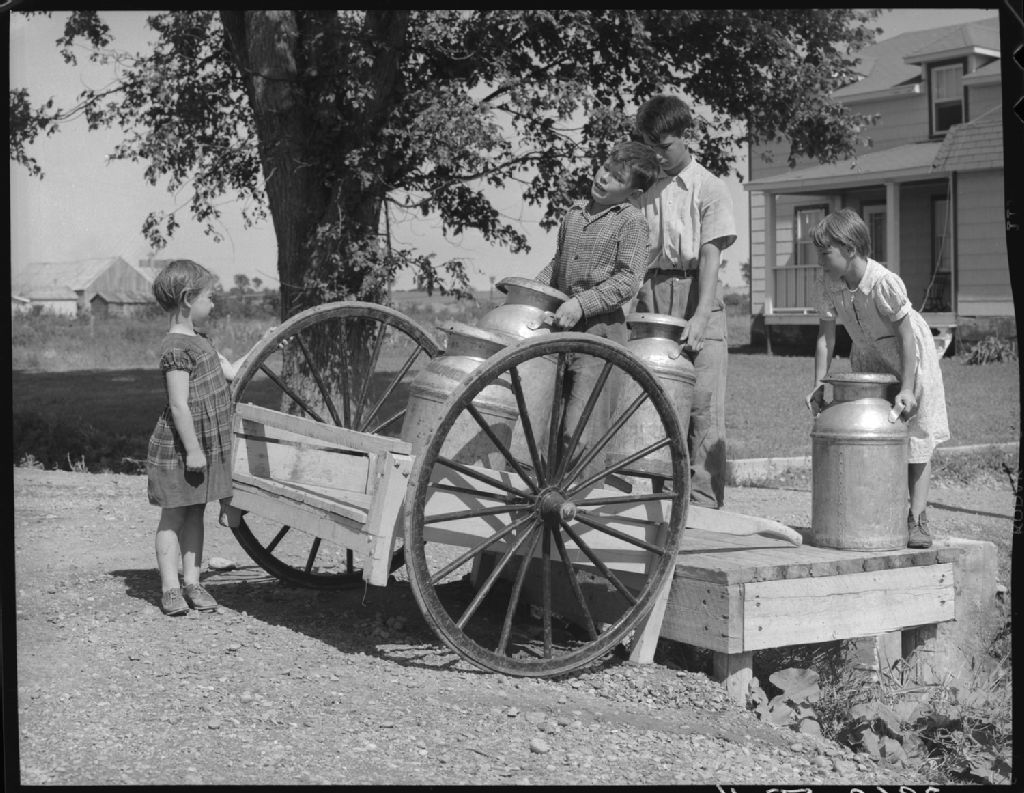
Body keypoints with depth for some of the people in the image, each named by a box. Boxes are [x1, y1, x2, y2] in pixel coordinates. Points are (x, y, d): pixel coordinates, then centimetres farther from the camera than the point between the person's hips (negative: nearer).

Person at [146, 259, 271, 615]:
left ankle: (192, 582, 18)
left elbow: (230, 371, 19)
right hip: (179, 449, -9)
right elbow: (179, 405, -22)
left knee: (195, 512, 12)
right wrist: (193, 450, -22)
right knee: (174, 515, 0)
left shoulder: (198, 340, 11)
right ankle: (170, 587, 6)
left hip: (208, 445, 9)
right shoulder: (176, 347, -20)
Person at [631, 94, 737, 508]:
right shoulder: (646, 188, 13)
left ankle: (704, 502, -3)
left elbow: (710, 255, -8)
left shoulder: (708, 187, 1)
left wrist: (700, 316, -19)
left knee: (702, 405, -6)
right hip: (651, 296, 4)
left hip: (694, 295, -3)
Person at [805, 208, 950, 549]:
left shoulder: (885, 283, -33)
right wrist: (819, 384, -17)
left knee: (916, 437, -4)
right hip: (867, 358, 6)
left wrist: (906, 388, -31)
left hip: (910, 354, -5)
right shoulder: (825, 282, -17)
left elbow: (906, 335, -28)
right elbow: (826, 335, -10)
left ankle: (916, 519, 2)